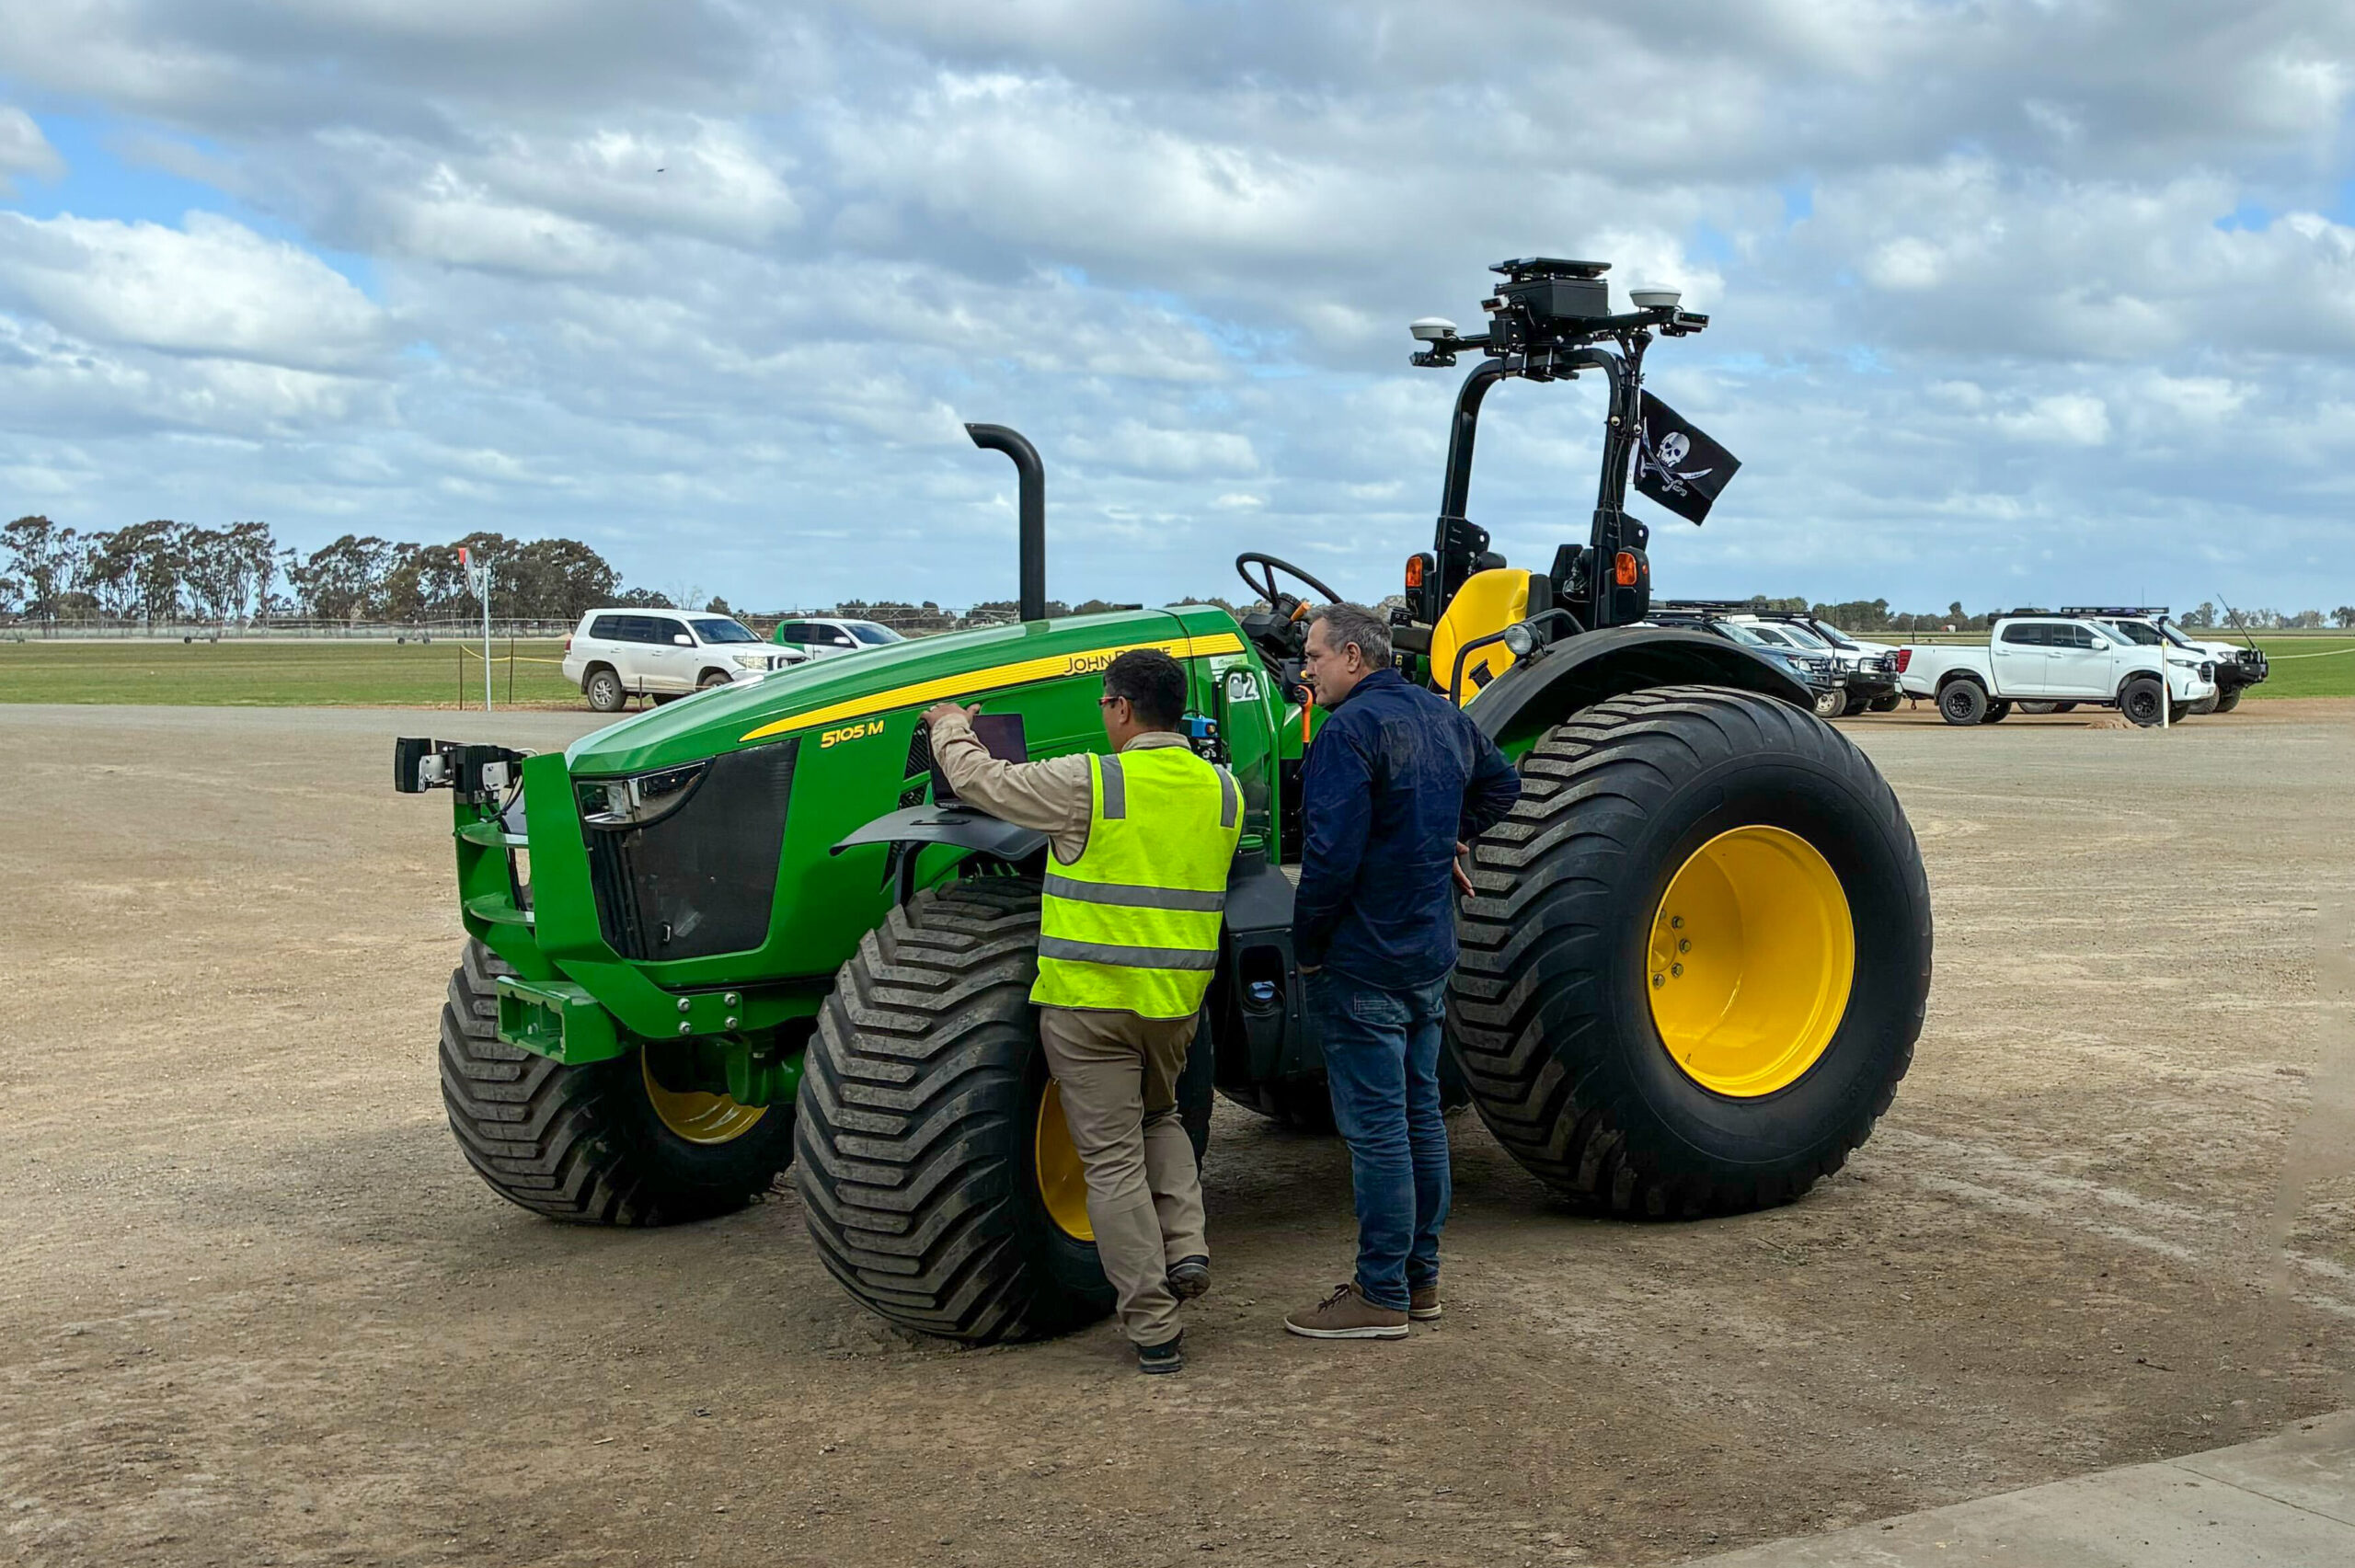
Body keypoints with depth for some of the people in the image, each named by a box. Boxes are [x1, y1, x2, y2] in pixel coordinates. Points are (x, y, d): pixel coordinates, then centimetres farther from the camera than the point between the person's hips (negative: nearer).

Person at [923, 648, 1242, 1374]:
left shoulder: (1087, 784, -13)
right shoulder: (1223, 792, 3)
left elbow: (978, 780, -4)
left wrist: (951, 726, 17)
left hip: (1088, 1000, -5)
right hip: (1176, 999, 5)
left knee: (1114, 1158, 2)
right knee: (1159, 1117, 29)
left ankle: (1154, 1327, 3)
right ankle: (1185, 1247, 9)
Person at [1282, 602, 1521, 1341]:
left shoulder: (1349, 731, -18)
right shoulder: (1445, 718, 10)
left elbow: (1332, 854, -23)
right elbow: (1502, 782, 29)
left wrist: (1307, 946, -11)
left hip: (1363, 961, -9)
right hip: (1431, 957, 9)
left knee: (1376, 1126, -3)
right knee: (1420, 1113, 14)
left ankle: (1381, 1294, 3)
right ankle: (1420, 1277, 23)